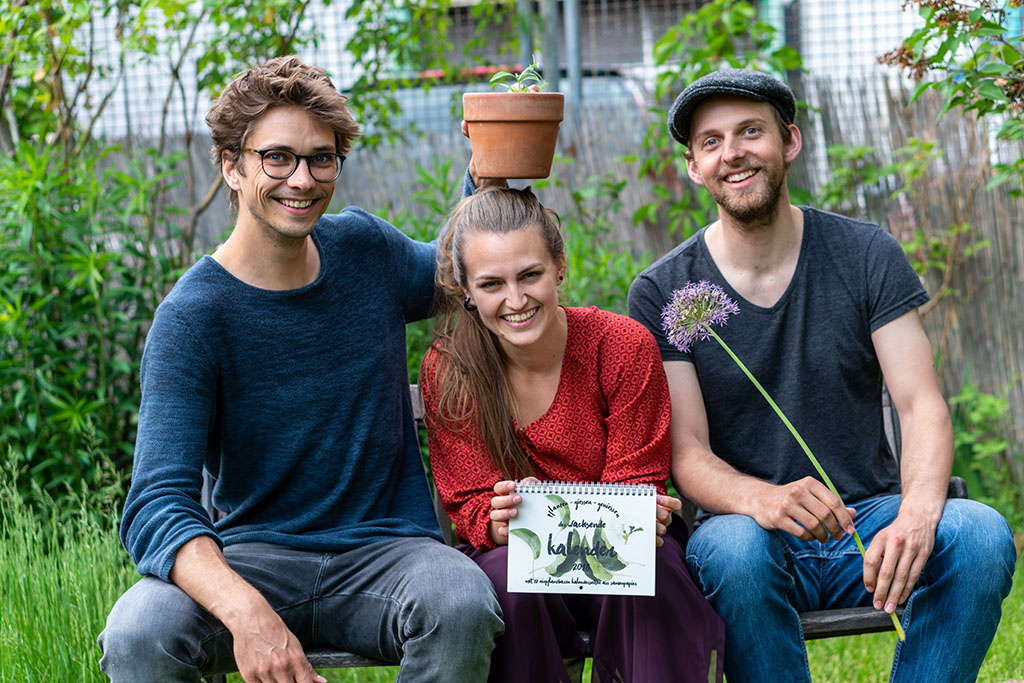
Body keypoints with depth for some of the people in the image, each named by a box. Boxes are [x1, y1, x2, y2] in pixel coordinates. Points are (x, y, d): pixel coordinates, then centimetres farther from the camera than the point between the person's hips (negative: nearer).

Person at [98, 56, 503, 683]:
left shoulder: (364, 248, 6)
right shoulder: (192, 316, -9)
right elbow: (157, 507, -20)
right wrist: (243, 610, -39)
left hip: (386, 550, 3)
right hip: (253, 556, -2)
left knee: (462, 605, -33)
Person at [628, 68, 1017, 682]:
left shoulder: (867, 256, 3)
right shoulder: (662, 293, -1)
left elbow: (923, 406, -4)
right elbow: (688, 454, -7)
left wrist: (916, 514, -26)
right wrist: (762, 500, -32)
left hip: (868, 516, 2)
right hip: (748, 523, -2)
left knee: (982, 536, -28)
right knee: (735, 550, -37)